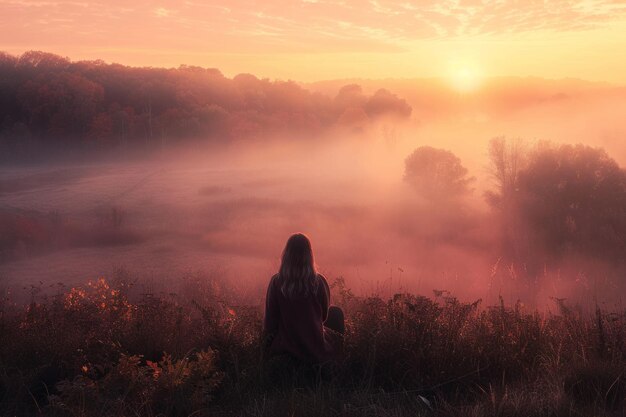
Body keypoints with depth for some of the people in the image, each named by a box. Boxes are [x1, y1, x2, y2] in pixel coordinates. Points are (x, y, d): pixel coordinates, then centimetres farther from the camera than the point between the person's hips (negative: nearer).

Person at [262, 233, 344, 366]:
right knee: (336, 312, 25)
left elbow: (270, 317, -4)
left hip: (285, 349, 1)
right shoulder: (319, 282, -14)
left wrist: (269, 344, 13)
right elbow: (324, 315, 2)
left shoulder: (276, 282, -14)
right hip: (315, 349, -1)